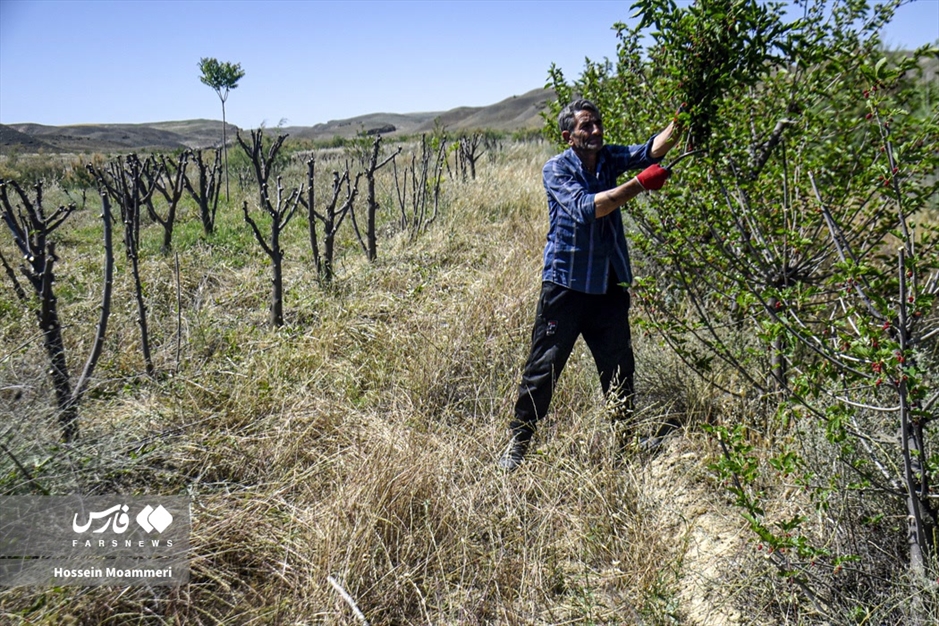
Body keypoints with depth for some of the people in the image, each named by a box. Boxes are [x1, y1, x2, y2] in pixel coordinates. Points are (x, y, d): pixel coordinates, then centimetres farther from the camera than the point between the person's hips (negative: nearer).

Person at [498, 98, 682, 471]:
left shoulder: (609, 159, 8)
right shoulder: (556, 169, -7)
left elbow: (652, 149, -7)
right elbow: (586, 207, -22)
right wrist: (639, 184, -24)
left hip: (609, 285, 5)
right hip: (566, 284, -5)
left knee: (619, 367, 12)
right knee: (543, 367, 1)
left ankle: (626, 440, 28)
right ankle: (517, 443, 16)